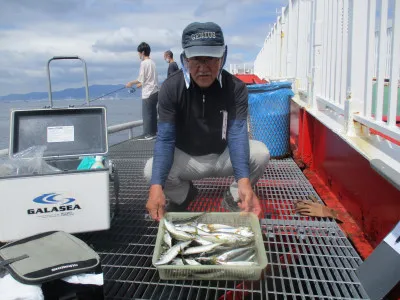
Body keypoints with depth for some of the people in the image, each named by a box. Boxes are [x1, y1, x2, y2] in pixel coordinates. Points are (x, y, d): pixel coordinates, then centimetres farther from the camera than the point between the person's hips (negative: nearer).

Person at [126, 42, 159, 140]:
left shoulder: (144, 63, -11)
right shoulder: (152, 62, 13)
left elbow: (141, 79, -13)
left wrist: (131, 83, 1)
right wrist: (141, 84, 29)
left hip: (148, 93, -8)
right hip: (154, 91, 8)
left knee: (146, 114, -3)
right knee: (152, 113, 12)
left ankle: (148, 134, 0)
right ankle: (153, 132, 16)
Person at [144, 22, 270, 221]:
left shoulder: (236, 88, -18)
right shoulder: (170, 88, -19)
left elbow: (237, 134, -28)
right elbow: (165, 139, -24)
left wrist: (244, 180, -47)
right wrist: (156, 186, -40)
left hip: (223, 156, 0)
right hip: (186, 158, 0)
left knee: (260, 153, -28)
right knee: (152, 170, -28)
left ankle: (233, 199, 2)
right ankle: (183, 196, 8)